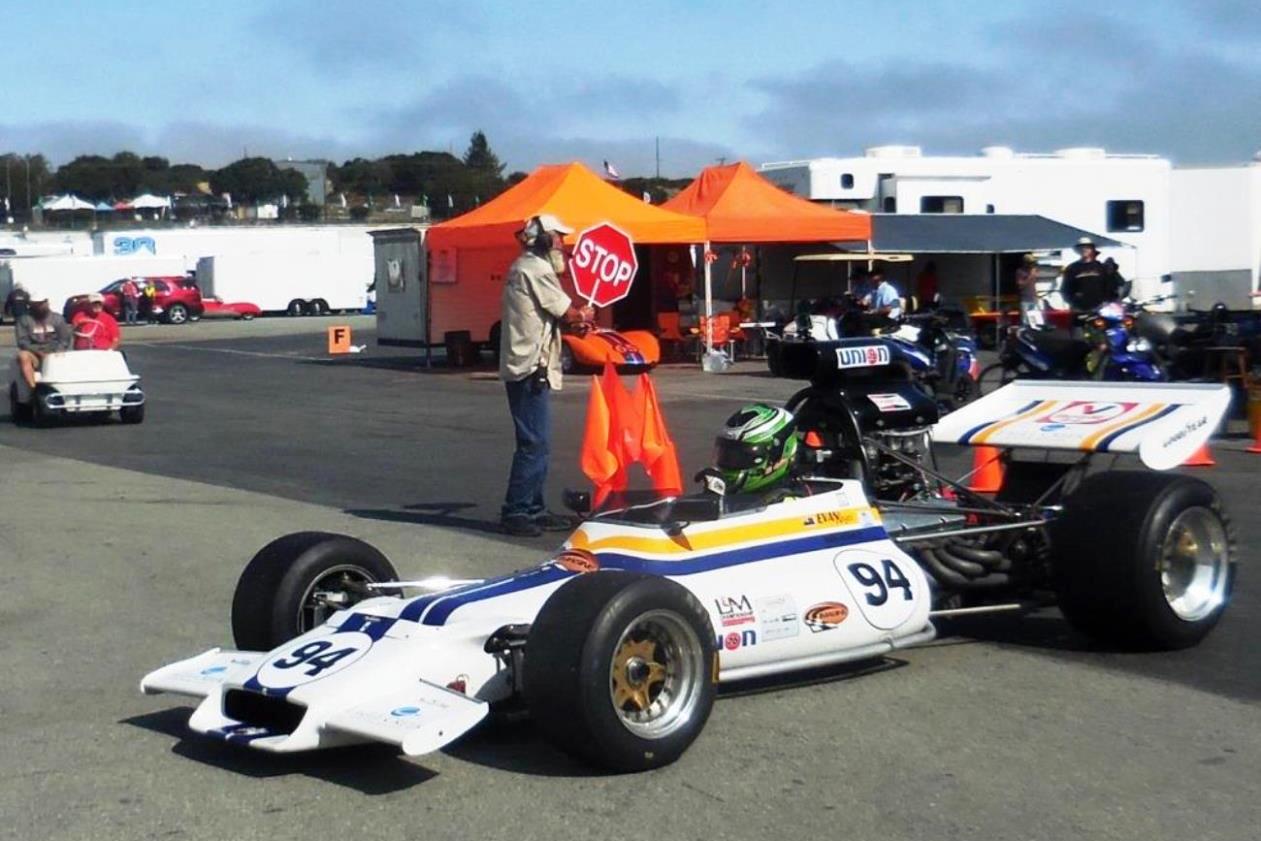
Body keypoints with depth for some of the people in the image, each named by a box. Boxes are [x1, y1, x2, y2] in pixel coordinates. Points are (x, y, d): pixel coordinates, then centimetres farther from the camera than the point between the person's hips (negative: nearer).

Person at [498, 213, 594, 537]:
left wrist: (575, 318, 9)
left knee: (537, 442, 13)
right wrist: (584, 314, 13)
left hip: (526, 366, 11)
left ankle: (534, 509, 17)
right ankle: (515, 511, -9)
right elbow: (566, 311, -6)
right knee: (534, 443, -11)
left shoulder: (526, 268, 20)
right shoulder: (536, 269, -12)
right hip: (531, 367, -11)